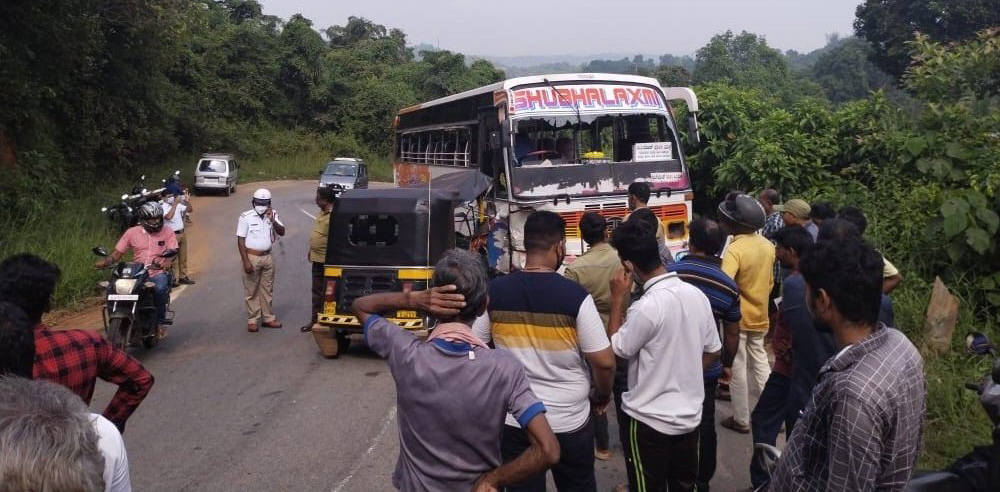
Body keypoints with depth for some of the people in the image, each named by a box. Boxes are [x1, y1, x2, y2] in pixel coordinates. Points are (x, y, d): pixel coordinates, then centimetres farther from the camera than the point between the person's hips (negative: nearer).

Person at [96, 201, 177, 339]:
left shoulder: (168, 232, 6)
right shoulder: (132, 232, 9)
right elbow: (117, 253, 8)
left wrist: (167, 262, -31)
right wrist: (105, 261, -14)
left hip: (159, 273, -2)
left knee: (160, 288, -37)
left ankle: (160, 323, -17)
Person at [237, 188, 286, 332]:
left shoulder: (272, 215, 4)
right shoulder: (246, 217, -10)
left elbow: (282, 232, 0)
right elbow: (240, 240, -10)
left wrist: (273, 220, -17)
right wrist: (246, 261, -16)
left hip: (268, 257, 5)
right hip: (252, 257, -5)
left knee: (267, 289, 13)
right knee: (251, 290, 2)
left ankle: (268, 318, 22)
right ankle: (252, 320, 9)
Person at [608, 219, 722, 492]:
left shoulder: (646, 308, -25)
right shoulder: (697, 295, -3)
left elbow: (616, 349, -10)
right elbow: (713, 352, 6)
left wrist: (618, 298, -8)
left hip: (649, 419, -6)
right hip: (690, 415, 6)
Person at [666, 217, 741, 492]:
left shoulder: (669, 273, -13)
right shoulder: (728, 286, -5)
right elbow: (732, 335, 3)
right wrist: (727, 365, 19)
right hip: (707, 369, 2)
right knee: (704, 426, 15)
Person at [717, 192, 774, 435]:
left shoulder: (734, 250, -23)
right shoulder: (767, 245, 0)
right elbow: (770, 282, 11)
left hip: (737, 317, -7)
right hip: (760, 315, 7)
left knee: (737, 367, 6)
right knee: (759, 361, 21)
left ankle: (741, 420, 16)